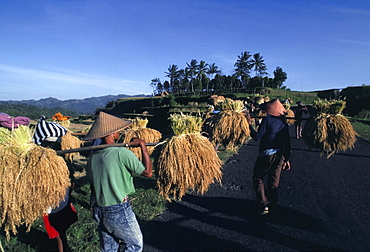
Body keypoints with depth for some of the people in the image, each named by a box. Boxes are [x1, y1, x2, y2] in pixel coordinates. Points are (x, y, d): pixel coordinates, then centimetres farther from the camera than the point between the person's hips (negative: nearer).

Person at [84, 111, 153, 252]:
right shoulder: (121, 153, -22)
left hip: (98, 211, 7)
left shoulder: (92, 155, -1)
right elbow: (148, 172, -16)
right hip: (119, 211, -7)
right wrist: (143, 145, -11)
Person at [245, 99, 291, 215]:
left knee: (258, 179, 11)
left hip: (266, 155, -6)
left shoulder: (267, 120, -13)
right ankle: (270, 205, 27)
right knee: (273, 182, 15)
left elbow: (257, 137, -17)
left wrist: (249, 123, -13)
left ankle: (263, 205, 6)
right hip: (280, 155, 6)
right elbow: (287, 143, 8)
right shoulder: (284, 123, 6)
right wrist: (287, 159, 15)